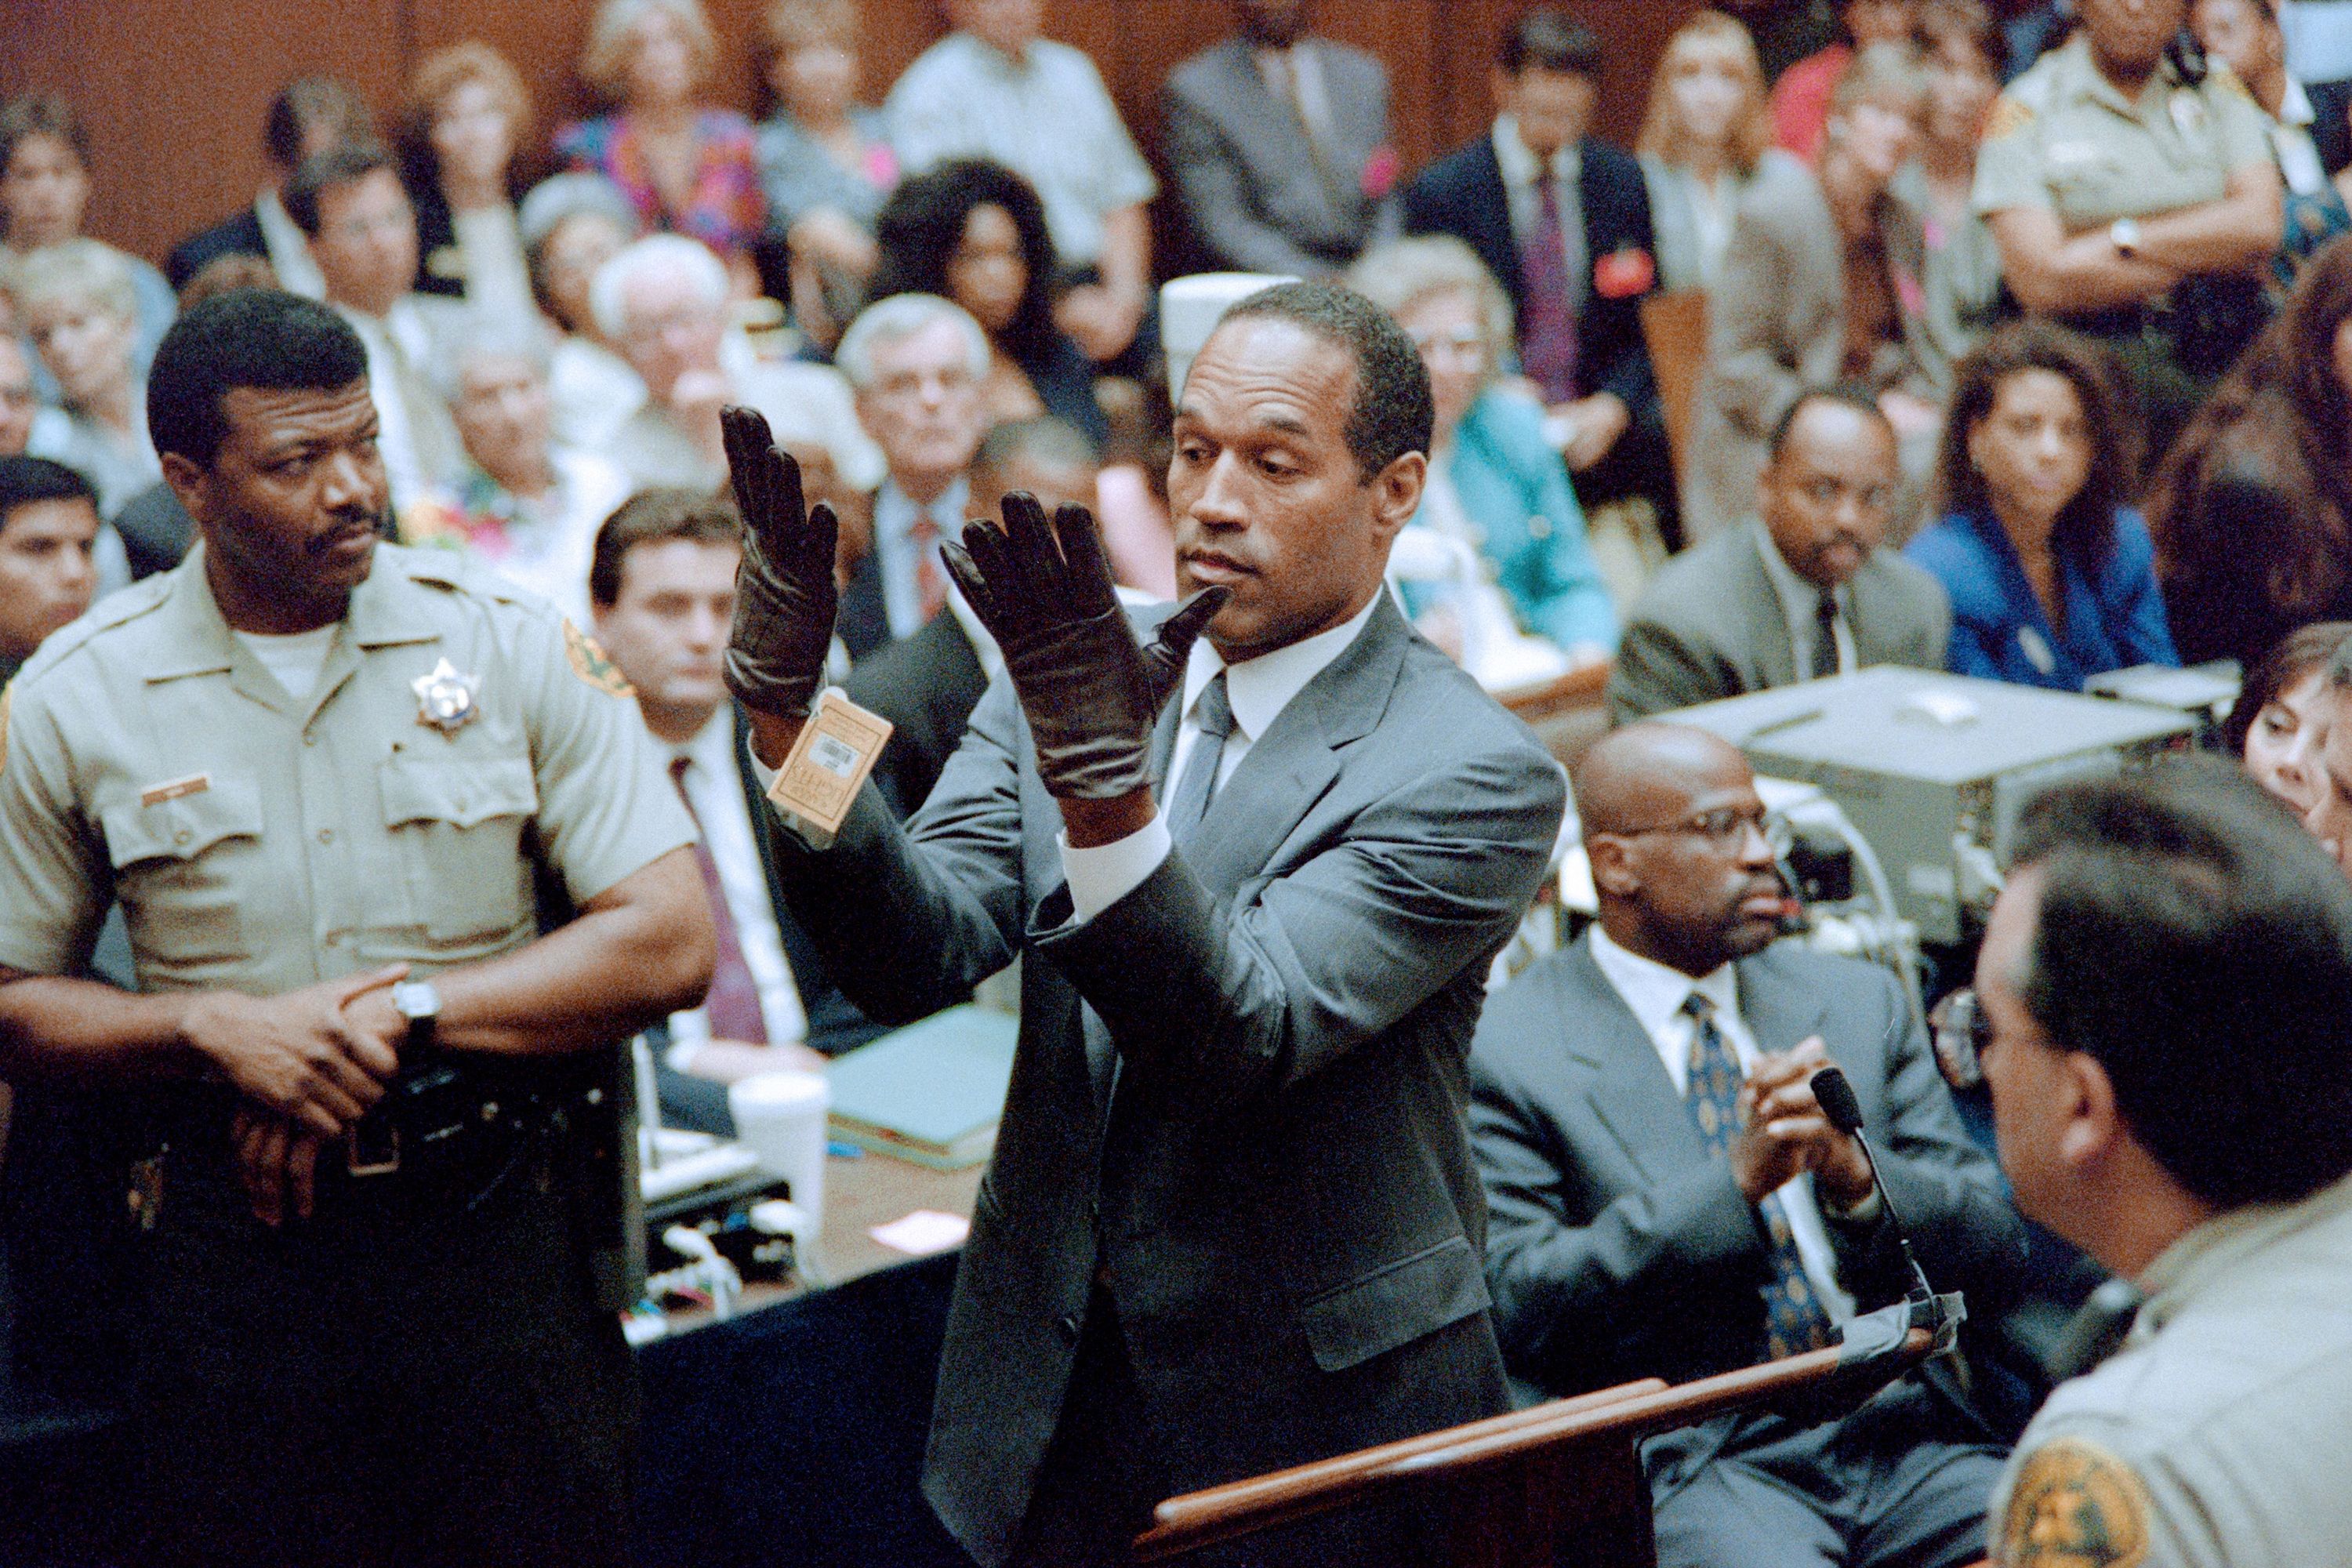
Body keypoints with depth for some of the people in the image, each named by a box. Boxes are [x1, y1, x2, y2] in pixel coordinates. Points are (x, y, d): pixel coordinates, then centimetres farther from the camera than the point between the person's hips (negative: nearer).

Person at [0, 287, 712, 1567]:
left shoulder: (514, 647, -1)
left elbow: (669, 945, -5)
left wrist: (408, 1011, -12)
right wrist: (216, 1026, -13)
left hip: (495, 1225, 0)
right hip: (232, 1241, 0)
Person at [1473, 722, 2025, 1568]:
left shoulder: (1861, 1002, 16)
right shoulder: (1507, 1051, 2)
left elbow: (1993, 1259, 13)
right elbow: (1521, 1309, -8)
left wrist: (1856, 1175, -8)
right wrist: (1735, 1180, -15)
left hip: (1904, 1429, 5)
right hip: (1692, 1459, -4)